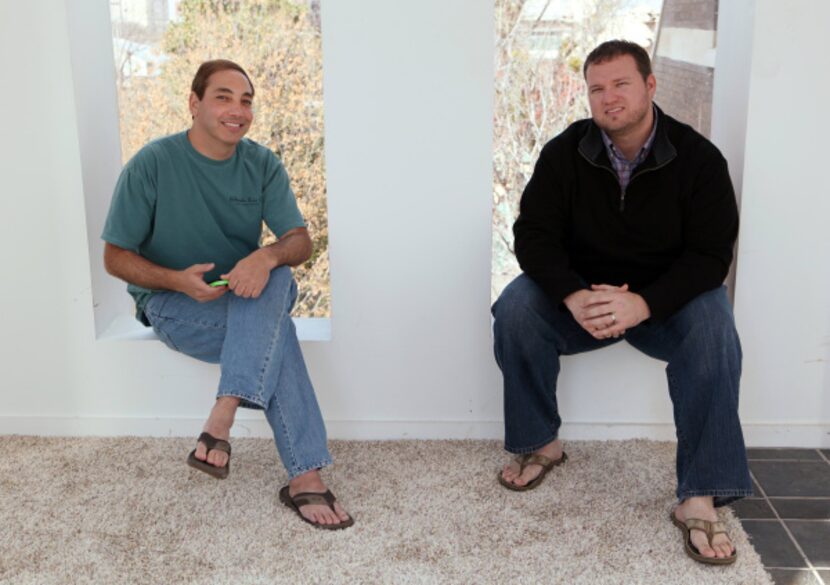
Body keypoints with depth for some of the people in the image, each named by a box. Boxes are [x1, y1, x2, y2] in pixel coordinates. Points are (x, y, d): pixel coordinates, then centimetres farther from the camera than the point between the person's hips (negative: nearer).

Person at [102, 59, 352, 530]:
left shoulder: (262, 164, -2)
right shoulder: (152, 165, -13)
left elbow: (301, 241, -8)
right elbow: (116, 258, -9)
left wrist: (267, 257, -33)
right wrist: (177, 279, -28)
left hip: (244, 295, 4)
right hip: (172, 301, -4)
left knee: (276, 281, -32)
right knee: (275, 331, -30)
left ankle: (221, 421, -37)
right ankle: (305, 476, -30)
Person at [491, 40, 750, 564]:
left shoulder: (698, 157, -12)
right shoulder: (565, 152, -7)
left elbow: (711, 254, -16)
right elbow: (534, 233, -11)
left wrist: (644, 303, -34)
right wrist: (574, 297, -31)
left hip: (667, 297, -1)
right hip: (580, 290, 2)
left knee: (713, 331, -32)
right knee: (515, 309, -25)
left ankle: (700, 497, -27)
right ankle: (540, 443, -6)